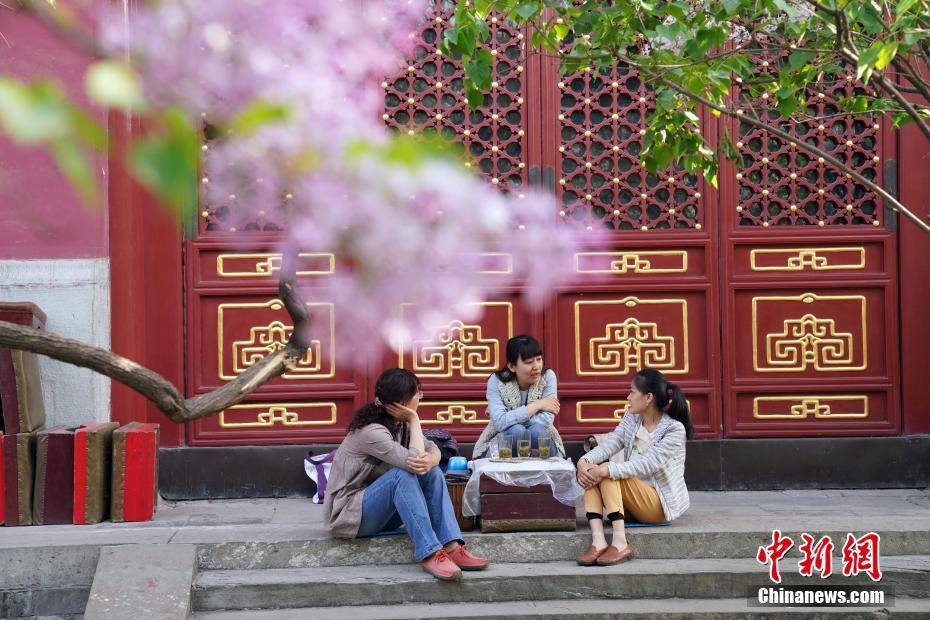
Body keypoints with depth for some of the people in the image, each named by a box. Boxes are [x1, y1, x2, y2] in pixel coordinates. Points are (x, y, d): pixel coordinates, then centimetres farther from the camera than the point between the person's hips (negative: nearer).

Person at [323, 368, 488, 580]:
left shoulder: (400, 423, 1)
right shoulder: (371, 432, -25)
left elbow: (433, 449, -4)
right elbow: (414, 461, -31)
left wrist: (429, 461, -28)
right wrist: (414, 420, -20)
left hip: (381, 512, 8)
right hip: (347, 513, -8)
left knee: (432, 473, -11)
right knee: (402, 474, -31)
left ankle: (452, 547, -23)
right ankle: (429, 554, -35)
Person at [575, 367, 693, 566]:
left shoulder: (675, 429, -12)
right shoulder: (631, 419, 9)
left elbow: (647, 464, -25)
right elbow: (610, 443, -6)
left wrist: (607, 470, -35)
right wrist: (584, 460, -27)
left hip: (659, 504, -7)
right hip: (631, 505, 7)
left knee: (607, 473, -26)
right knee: (590, 471, -18)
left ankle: (620, 543, -35)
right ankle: (598, 541, -34)